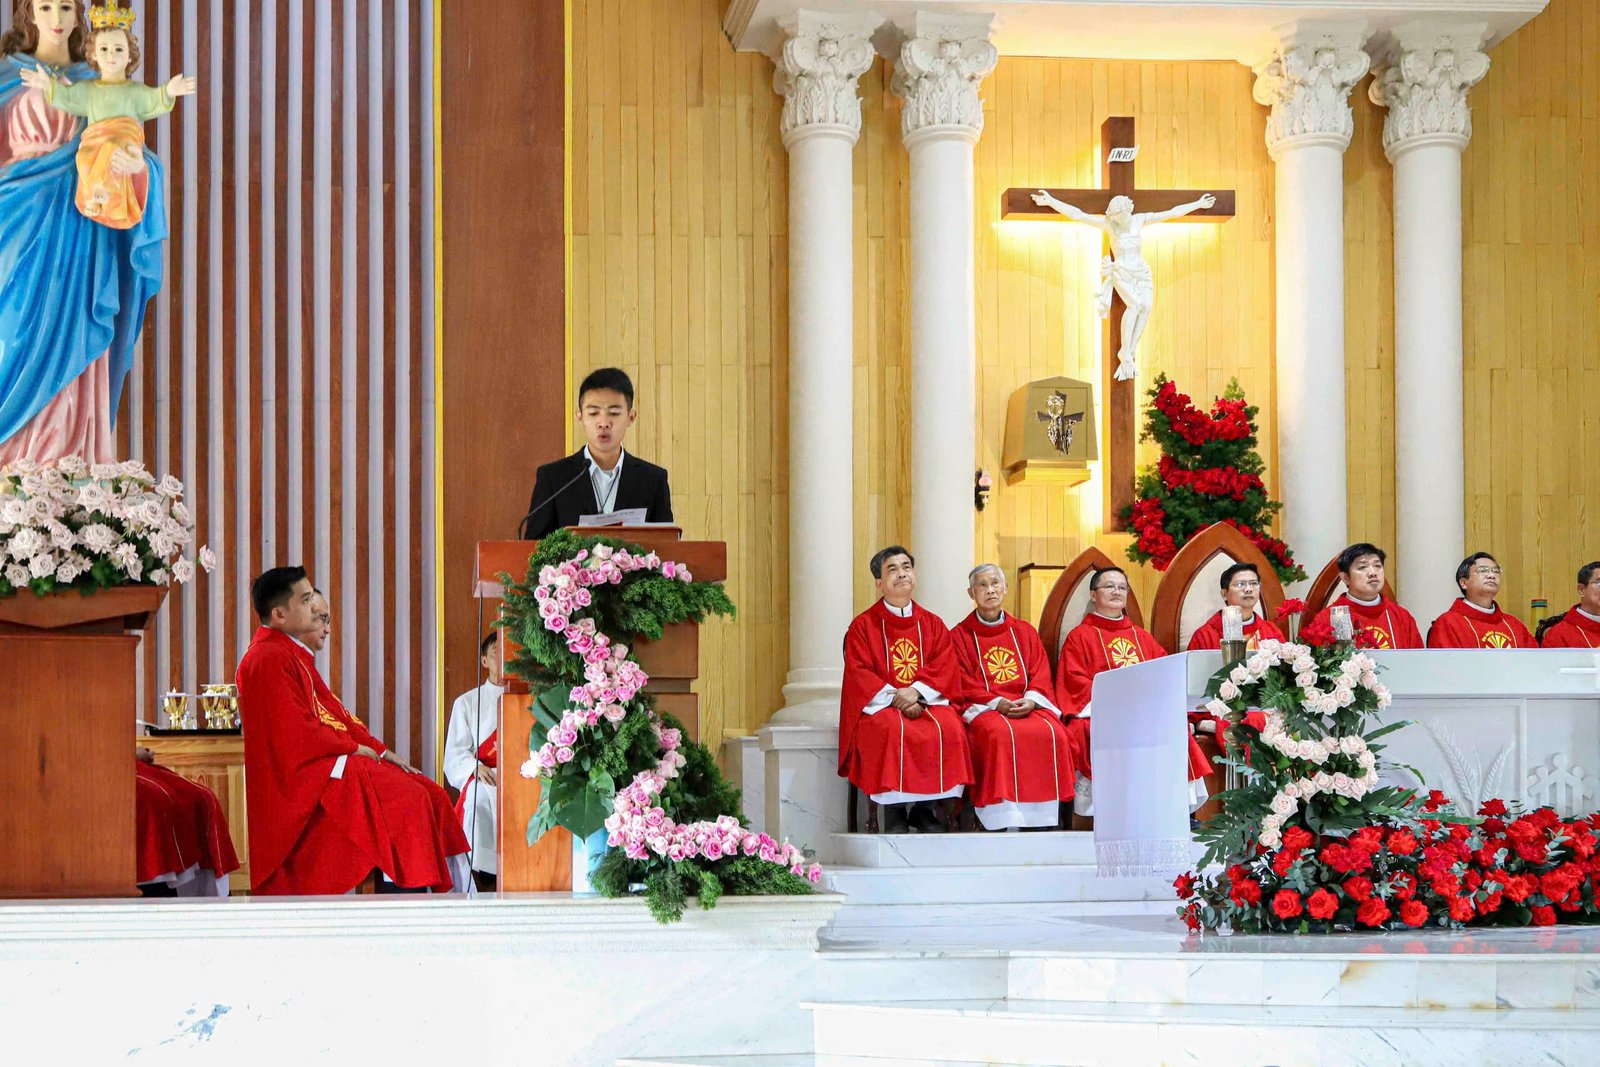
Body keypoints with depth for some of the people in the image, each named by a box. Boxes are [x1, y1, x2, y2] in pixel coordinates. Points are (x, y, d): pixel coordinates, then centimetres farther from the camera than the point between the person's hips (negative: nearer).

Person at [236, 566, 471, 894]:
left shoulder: (294, 654, 20)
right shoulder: (269, 659, -12)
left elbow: (332, 715, 20)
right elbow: (296, 732, -19)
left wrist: (378, 750, 7)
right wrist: (355, 748, -9)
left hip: (325, 762, 11)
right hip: (302, 773, -11)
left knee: (429, 795, -1)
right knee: (404, 799, -24)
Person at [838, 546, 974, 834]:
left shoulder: (932, 624, 16)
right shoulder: (863, 625, 8)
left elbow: (943, 667, 3)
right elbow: (859, 673, -3)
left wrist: (916, 691, -16)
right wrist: (894, 697, -18)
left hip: (926, 700, 2)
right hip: (880, 704, -2)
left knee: (949, 729, -30)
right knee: (894, 732, -37)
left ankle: (925, 809, -22)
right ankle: (895, 812, -29)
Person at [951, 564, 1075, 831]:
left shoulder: (1025, 632, 22)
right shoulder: (961, 635, 13)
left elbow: (1041, 673, 11)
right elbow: (964, 683, 1)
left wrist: (1031, 700, -11)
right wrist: (997, 703, -16)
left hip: (1028, 706, 3)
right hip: (984, 709, -3)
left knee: (1052, 732, -30)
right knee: (1001, 734, -37)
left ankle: (1041, 817, -29)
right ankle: (1004, 820, -39)